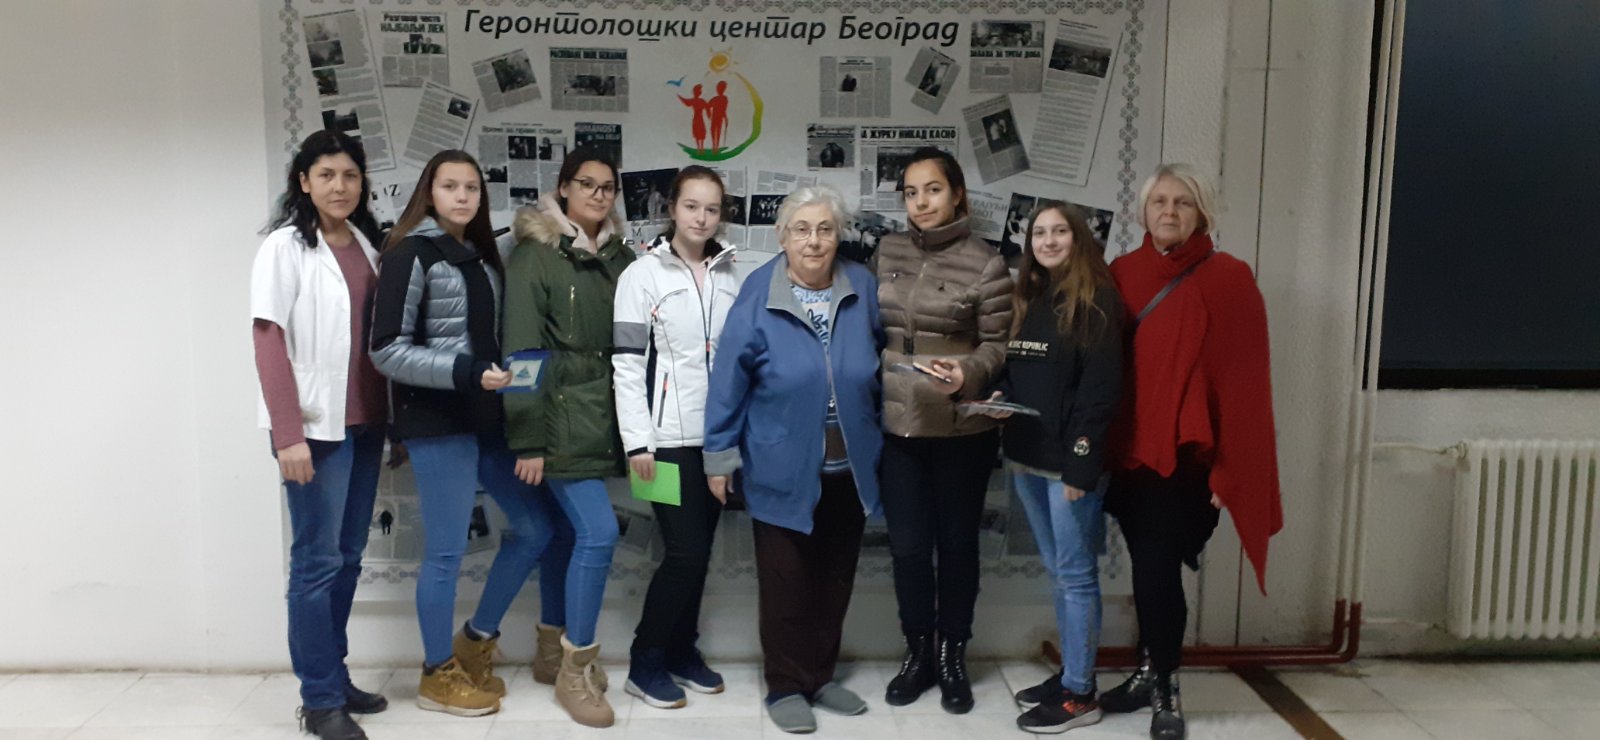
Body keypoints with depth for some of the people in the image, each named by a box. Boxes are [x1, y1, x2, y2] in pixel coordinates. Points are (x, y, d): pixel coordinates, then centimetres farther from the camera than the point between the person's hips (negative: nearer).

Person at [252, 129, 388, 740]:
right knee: (318, 561, 0)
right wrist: (288, 434, -17)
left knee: (348, 557, 12)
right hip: (316, 427, -6)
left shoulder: (366, 244, 11)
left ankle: (336, 677, 24)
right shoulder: (285, 247, -6)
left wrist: (388, 415, 7)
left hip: (365, 424, 6)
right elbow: (268, 342, -11)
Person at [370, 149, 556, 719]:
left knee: (535, 527, 11)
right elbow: (387, 351, -14)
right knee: (446, 550, 1)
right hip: (436, 422, -7)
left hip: (484, 417, 7)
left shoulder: (481, 254, 12)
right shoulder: (411, 254, -8)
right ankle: (438, 674, 19)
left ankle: (476, 639, 28)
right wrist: (465, 371, -21)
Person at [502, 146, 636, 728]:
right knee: (598, 532, -12)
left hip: (605, 417, 5)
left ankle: (571, 651, 25)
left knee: (572, 533, 10)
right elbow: (521, 350, -10)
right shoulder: (535, 255, -5)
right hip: (560, 417, -5)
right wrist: (527, 436, -14)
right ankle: (576, 669, 1)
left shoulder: (620, 258, 12)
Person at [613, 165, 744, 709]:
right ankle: (645, 662, 11)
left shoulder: (729, 276, 8)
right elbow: (627, 363, -7)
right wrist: (637, 440, -13)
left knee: (700, 549, 10)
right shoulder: (643, 274, -4)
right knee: (686, 551, -6)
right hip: (668, 436, -4)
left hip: (718, 435, 5)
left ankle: (682, 650, 26)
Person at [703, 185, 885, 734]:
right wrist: (720, 456, -8)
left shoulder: (863, 288, -3)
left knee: (835, 579, 16)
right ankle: (786, 686, 24)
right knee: (786, 582, 7)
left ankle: (820, 676, 33)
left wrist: (875, 428, 15)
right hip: (784, 470, -4)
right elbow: (728, 380, -10)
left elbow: (882, 356, 13)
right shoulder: (757, 296, -13)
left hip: (850, 467, 4)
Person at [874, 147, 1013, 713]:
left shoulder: (985, 263, -7)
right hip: (897, 426, 3)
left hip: (962, 430, -3)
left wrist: (967, 374, -25)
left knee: (957, 542, 11)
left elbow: (999, 345, -7)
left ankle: (953, 656, 27)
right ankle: (918, 652, 27)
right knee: (907, 545, 9)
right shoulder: (887, 253, 6)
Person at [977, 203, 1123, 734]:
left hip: (1070, 461, -7)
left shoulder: (1095, 300, -8)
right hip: (1027, 457, 7)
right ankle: (1069, 673, 27)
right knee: (1056, 572, 15)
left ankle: (1079, 694, 8)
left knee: (1075, 574, -1)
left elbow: (1100, 388, -14)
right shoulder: (1026, 300, 14)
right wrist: (1000, 396, -3)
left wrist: (1081, 465, -18)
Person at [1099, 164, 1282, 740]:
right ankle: (1150, 673, 29)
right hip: (1130, 451, 4)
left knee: (1157, 569, -5)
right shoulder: (1121, 274, 7)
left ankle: (1166, 690, 15)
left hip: (1186, 455, -4)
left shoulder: (1228, 280, -5)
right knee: (1147, 569, 13)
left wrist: (1229, 468, -10)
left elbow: (1243, 379, -7)